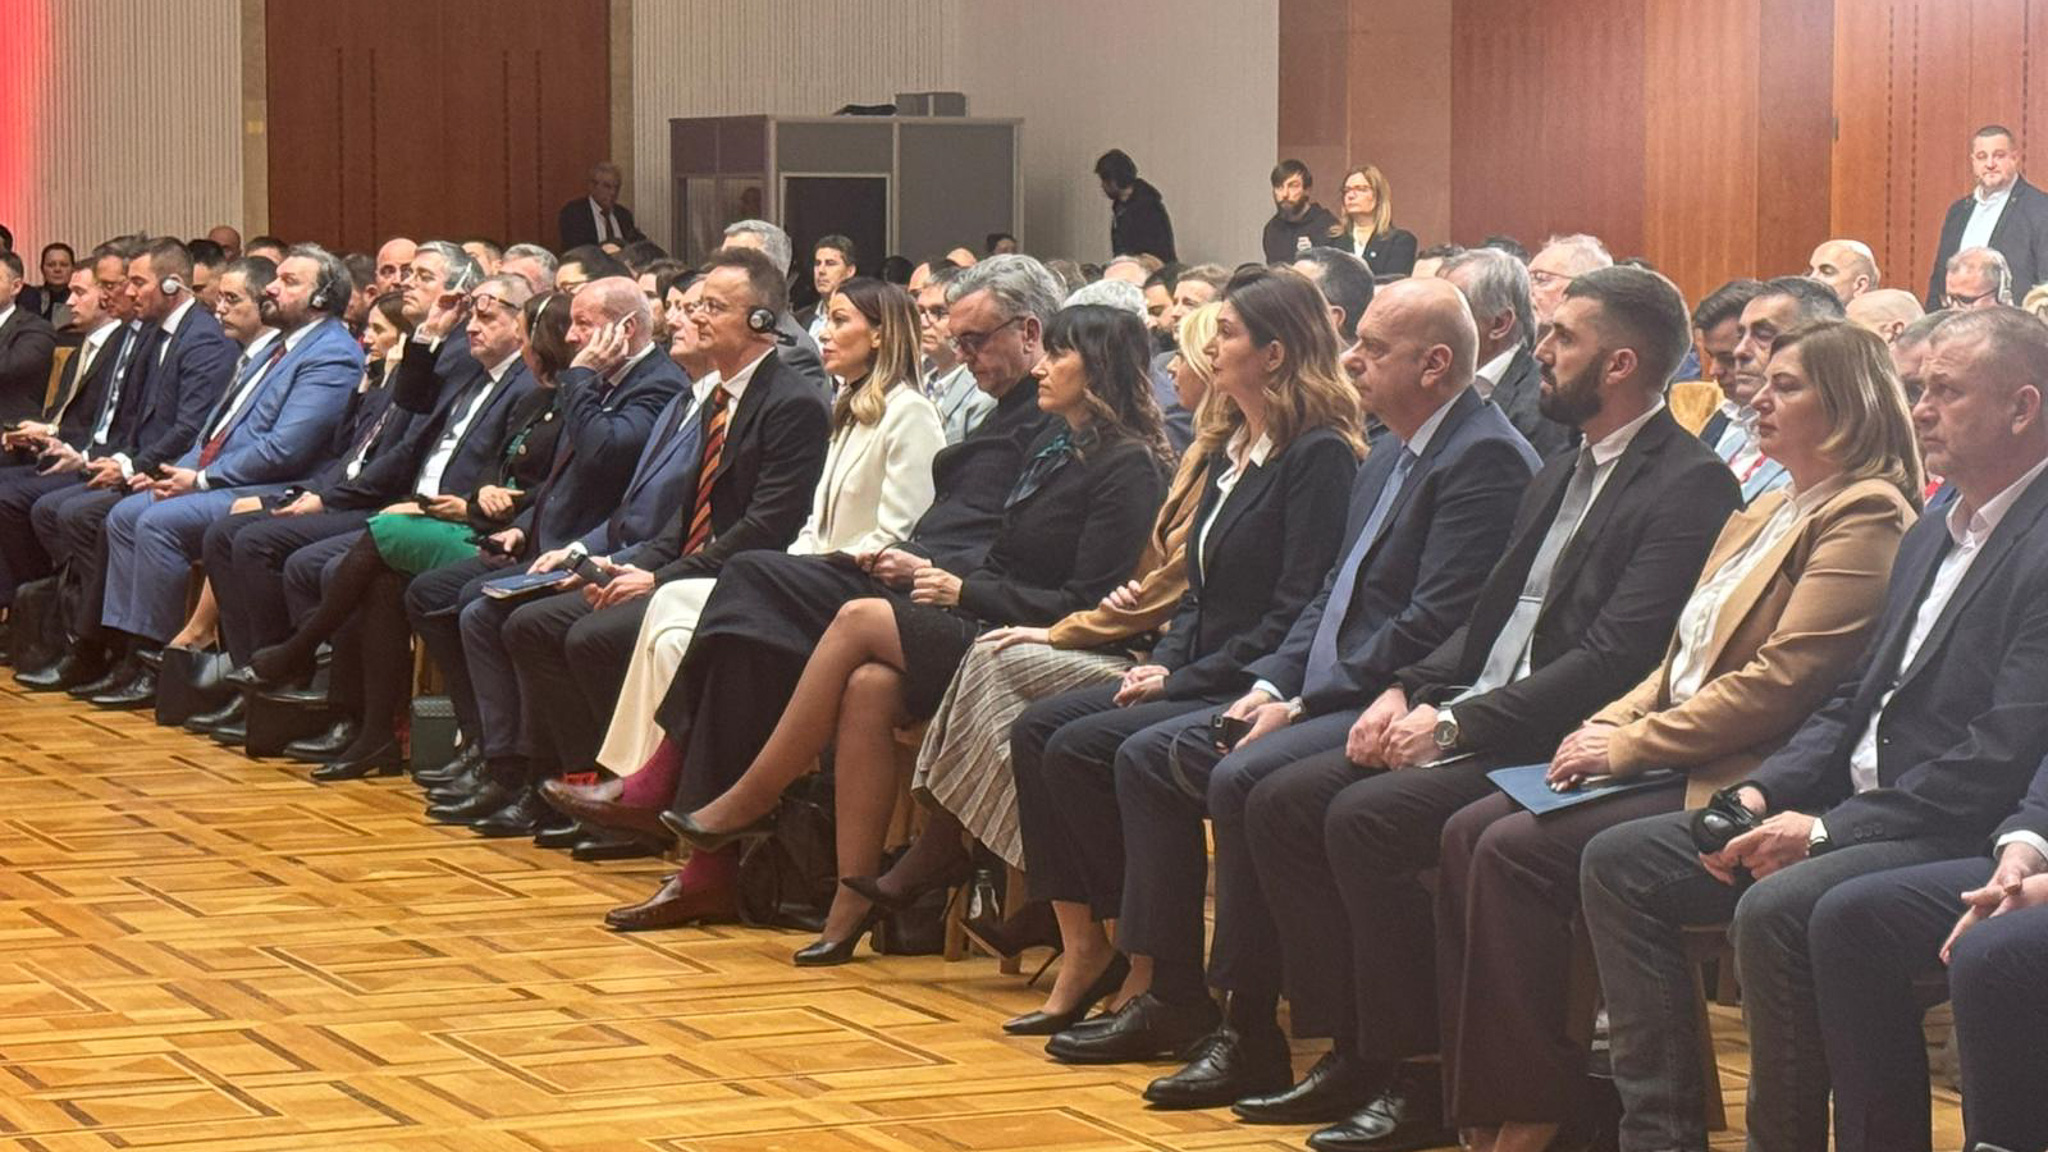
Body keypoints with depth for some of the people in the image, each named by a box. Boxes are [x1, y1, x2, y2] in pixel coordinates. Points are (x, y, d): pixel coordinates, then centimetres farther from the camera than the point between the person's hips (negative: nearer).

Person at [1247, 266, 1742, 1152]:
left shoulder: (1689, 486, -11)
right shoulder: (1561, 475, 20)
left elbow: (1616, 655, -20)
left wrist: (1458, 724, -20)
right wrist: (1410, 692, 2)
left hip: (1561, 747, -9)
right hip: (1469, 727, 9)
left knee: (1368, 818, -27)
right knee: (1282, 803, -5)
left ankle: (1417, 1079, -15)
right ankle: (1354, 1047, -1)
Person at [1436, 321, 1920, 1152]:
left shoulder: (1864, 518, -10)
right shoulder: (1767, 513, 21)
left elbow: (1782, 680, -19)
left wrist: (1629, 747, -15)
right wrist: (1613, 723, 2)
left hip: (1736, 783, -10)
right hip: (1672, 762, 10)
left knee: (1517, 850, -22)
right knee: (1469, 832, -8)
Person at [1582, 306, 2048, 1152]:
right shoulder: (1937, 527, 17)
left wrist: (1829, 829, -19)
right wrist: (1762, 794, 1)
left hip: (1959, 835, -10)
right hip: (1858, 806, 10)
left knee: (1774, 910, -34)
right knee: (1618, 862, 2)